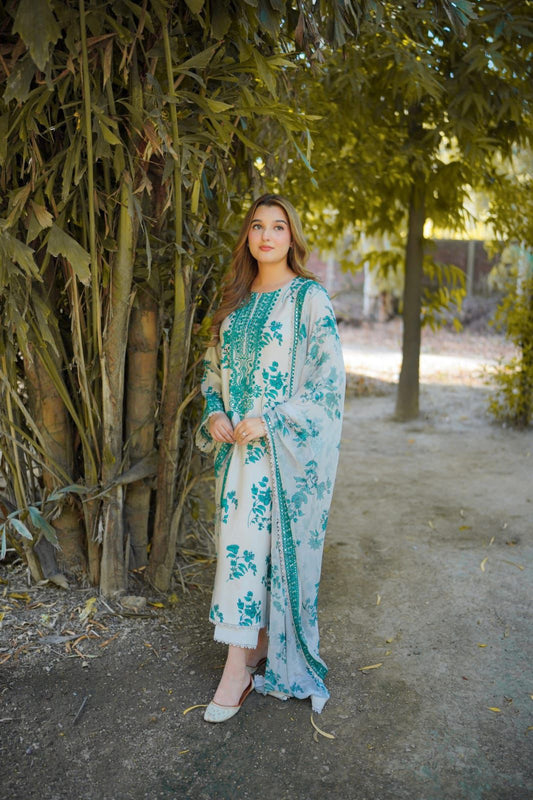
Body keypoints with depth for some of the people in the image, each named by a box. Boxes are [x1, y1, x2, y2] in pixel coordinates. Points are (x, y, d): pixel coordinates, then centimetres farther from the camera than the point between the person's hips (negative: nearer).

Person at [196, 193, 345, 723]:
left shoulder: (309, 298, -6)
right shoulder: (237, 300, 13)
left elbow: (329, 377, -11)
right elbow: (214, 363, 19)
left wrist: (272, 420, -17)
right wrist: (214, 412, 1)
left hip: (283, 446, -6)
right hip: (238, 443, 6)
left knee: (252, 542, -6)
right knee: (241, 538, 9)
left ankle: (239, 666, 5)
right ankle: (259, 645, 26)